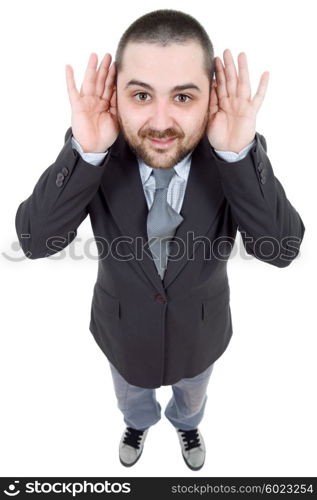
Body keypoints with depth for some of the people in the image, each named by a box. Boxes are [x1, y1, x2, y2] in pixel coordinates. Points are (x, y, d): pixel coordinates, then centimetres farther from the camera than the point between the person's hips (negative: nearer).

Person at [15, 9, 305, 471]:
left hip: (201, 328, 1)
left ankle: (186, 422, 72)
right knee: (131, 397, 33)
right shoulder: (92, 148, -26)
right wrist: (83, 152, -43)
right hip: (124, 327, 0)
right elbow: (36, 240, -30)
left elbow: (281, 248, -31)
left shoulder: (240, 151, -26)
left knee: (192, 396, 35)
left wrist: (240, 153, -43)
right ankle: (139, 422, 71)